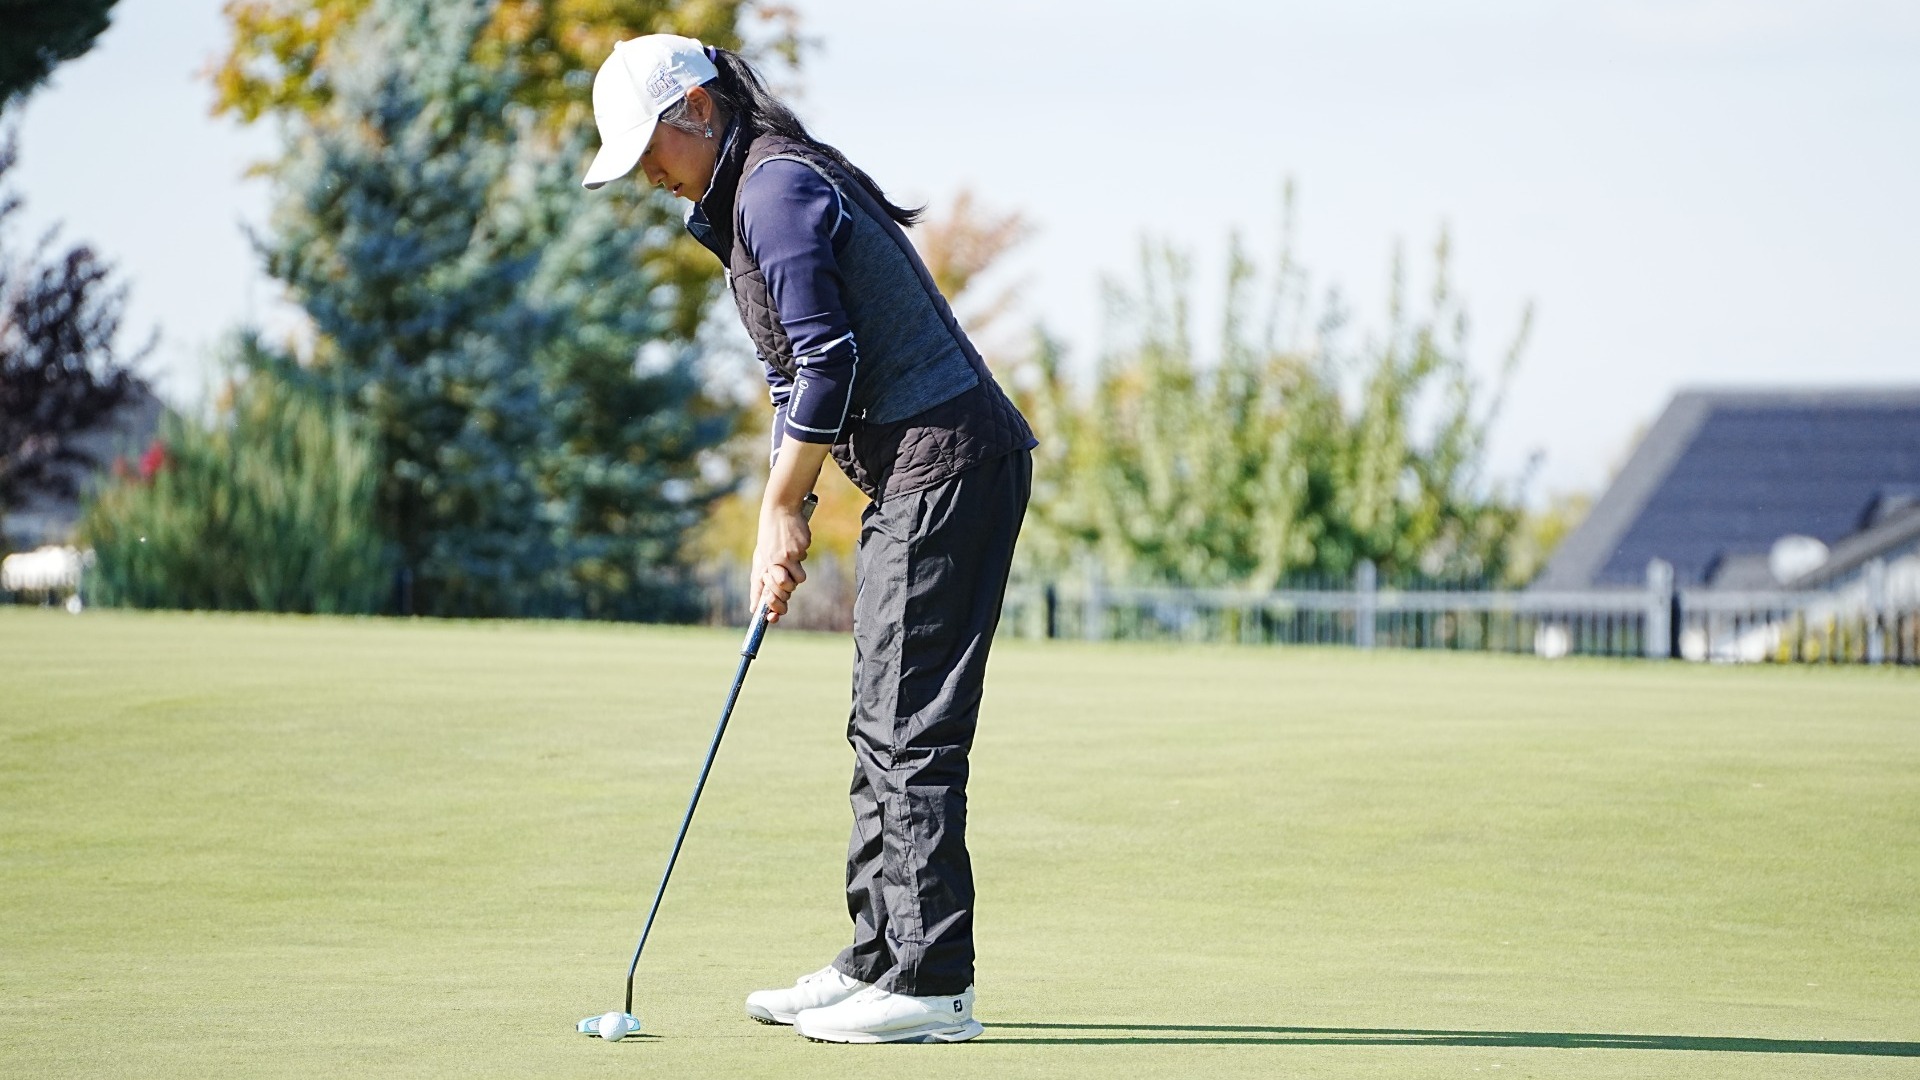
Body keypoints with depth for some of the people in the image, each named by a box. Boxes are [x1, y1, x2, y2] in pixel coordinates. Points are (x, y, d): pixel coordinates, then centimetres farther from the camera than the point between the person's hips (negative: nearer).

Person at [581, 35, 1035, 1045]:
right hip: (918, 467, 11)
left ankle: (930, 983, -10)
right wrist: (782, 517, 15)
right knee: (882, 726, 13)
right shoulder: (757, 194, 20)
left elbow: (827, 361, -18)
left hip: (946, 459, -11)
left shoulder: (776, 189, -12)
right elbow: (802, 374, 23)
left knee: (910, 728, -10)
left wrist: (782, 510, -9)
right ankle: (879, 961, 19)